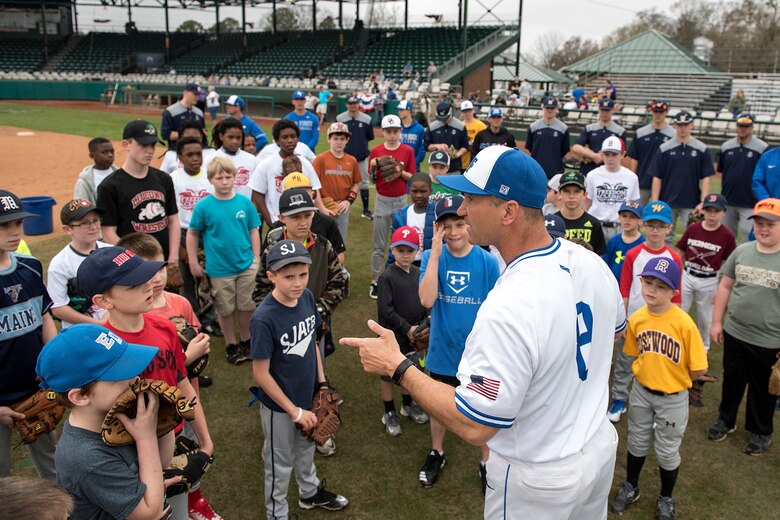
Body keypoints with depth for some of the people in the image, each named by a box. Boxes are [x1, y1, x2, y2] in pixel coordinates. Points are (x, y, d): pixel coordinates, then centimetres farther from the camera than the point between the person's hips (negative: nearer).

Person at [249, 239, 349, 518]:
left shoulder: (307, 297, -12)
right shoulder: (264, 318, -30)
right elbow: (261, 374, -23)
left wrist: (322, 383, 3)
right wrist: (294, 411, -17)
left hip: (307, 395, 6)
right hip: (279, 405, -6)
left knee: (306, 448, 29)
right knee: (281, 464, 17)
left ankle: (310, 492, 55)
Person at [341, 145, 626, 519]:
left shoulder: (509, 307, -36)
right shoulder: (592, 262, -10)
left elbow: (474, 427, -31)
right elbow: (615, 327, 12)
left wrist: (397, 367, -22)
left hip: (539, 480, -7)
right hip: (602, 446, 7)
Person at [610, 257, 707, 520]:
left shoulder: (684, 323, -24)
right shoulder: (636, 319, -10)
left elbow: (698, 369, -17)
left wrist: (673, 378, -4)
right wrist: (651, 373, -1)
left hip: (673, 398, -3)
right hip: (641, 392, 4)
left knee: (667, 451, 14)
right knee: (637, 442, 21)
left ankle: (666, 498, 39)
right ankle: (630, 487, 44)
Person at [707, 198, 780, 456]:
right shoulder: (742, 251, -1)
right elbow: (725, 287, 7)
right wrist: (716, 321, 6)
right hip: (734, 333, 3)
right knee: (732, 381, 21)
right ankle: (725, 420, 42)